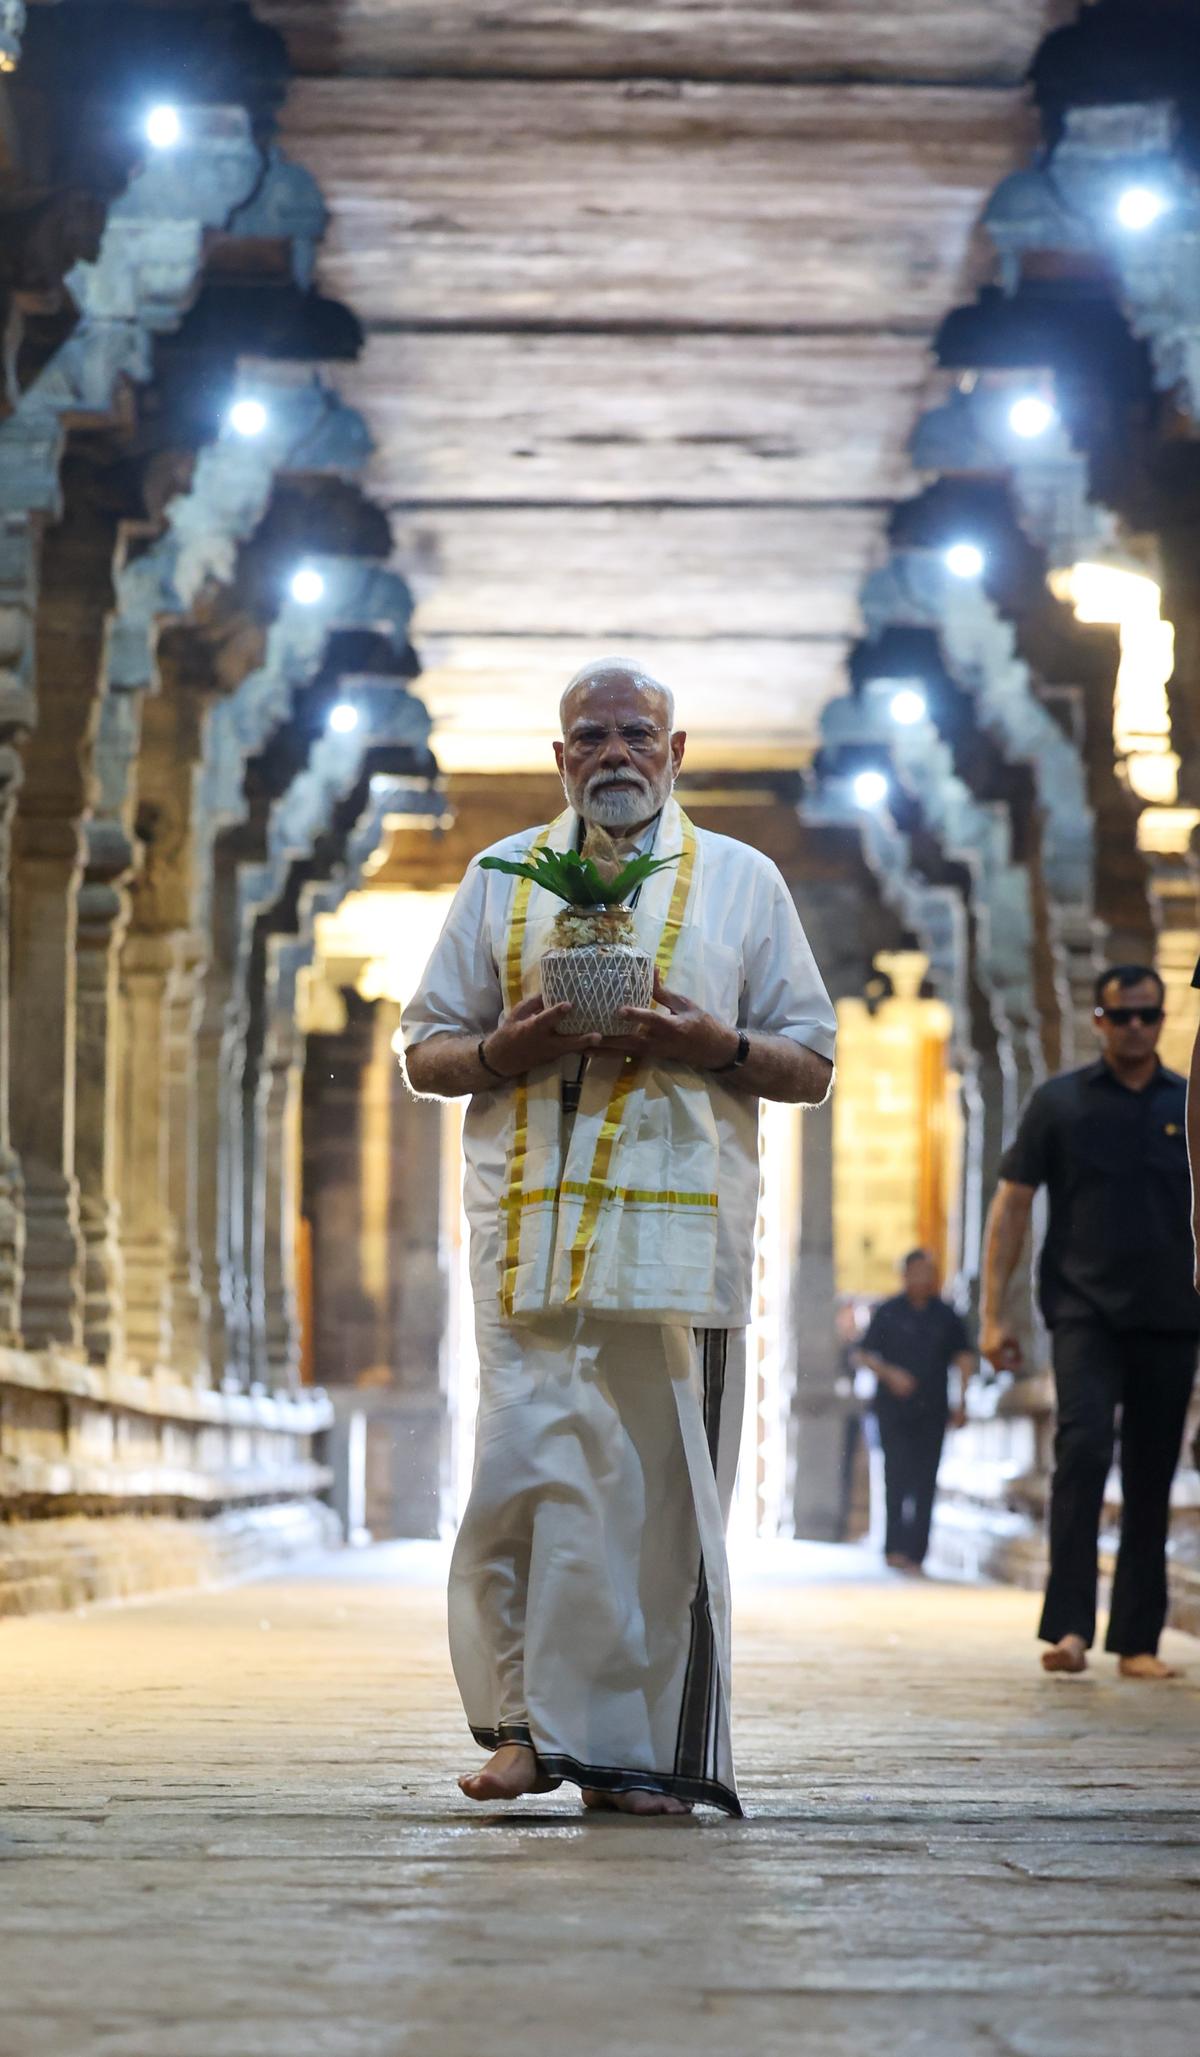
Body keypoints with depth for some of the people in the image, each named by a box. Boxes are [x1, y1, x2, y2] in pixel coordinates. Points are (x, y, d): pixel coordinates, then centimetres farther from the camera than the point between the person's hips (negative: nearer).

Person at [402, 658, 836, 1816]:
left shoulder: (742, 883, 14)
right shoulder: (501, 880, 16)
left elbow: (811, 1068, 12)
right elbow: (424, 1052, 15)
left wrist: (718, 1046, -8)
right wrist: (505, 1049, -6)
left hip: (681, 1228, 0)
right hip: (532, 1223, 0)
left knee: (659, 1486, -3)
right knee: (525, 1469, -10)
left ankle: (638, 1745, 4)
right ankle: (526, 1720, 2)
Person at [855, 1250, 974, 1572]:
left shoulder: (947, 1316, 10)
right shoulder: (888, 1313, 5)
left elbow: (964, 1358, 12)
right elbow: (865, 1355, 6)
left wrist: (961, 1401, 2)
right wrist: (889, 1374, -13)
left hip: (931, 1412, 2)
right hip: (893, 1410, -2)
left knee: (925, 1482, -1)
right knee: (897, 1475, -12)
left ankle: (915, 1553, 2)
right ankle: (895, 1547, -10)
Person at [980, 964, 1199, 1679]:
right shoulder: (1059, 1102, 6)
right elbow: (1012, 1206, 5)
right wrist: (994, 1313, -2)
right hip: (1085, 1309, -2)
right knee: (1083, 1447, -21)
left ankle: (1138, 1641, 12)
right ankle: (1069, 1627, -22)